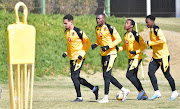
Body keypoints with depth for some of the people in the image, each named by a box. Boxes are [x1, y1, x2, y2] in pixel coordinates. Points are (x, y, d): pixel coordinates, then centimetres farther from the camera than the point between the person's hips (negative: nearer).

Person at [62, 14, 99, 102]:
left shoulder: (78, 32, -15)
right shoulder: (66, 32, 10)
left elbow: (88, 42, -10)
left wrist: (82, 53, -16)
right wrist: (66, 52, 9)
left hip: (79, 58, -9)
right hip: (72, 58, 9)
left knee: (74, 77, -11)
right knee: (76, 78, 10)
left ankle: (79, 97, -3)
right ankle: (94, 88, 23)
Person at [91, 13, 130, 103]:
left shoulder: (109, 28, -13)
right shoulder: (97, 29, 10)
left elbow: (118, 39, -12)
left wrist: (108, 46, -21)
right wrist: (96, 44, 3)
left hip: (111, 53, -9)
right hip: (103, 55, 9)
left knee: (106, 75, -12)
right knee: (107, 76, 9)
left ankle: (106, 97, -8)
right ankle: (124, 90, 20)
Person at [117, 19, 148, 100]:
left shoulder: (135, 35, -13)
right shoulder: (126, 35, 13)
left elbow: (143, 45, -13)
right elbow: (125, 47, 23)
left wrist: (136, 52, -22)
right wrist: (119, 49, 5)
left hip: (136, 57, -9)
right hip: (131, 58, 9)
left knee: (129, 75, -15)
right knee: (133, 77, 9)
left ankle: (141, 91, -3)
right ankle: (144, 95, 16)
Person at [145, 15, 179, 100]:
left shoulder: (157, 30, -17)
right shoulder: (151, 30, 11)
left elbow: (163, 40, -29)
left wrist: (150, 43, -22)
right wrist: (152, 45, 10)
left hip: (163, 56, -9)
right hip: (155, 56, 9)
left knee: (166, 74, 2)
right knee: (151, 72, -6)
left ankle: (174, 92, 19)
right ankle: (157, 92, -4)